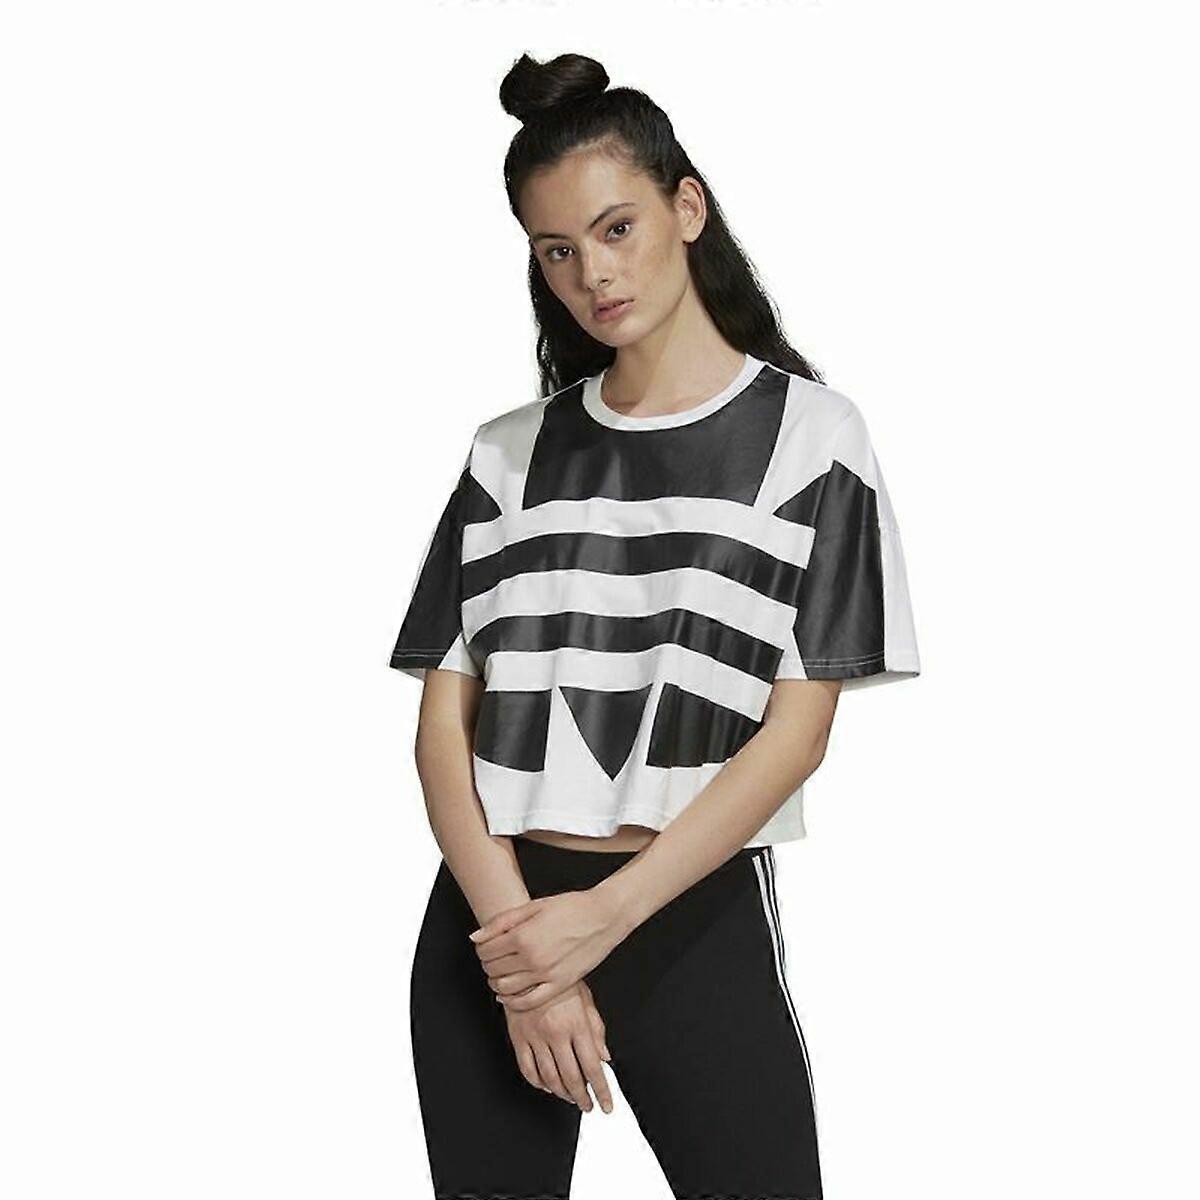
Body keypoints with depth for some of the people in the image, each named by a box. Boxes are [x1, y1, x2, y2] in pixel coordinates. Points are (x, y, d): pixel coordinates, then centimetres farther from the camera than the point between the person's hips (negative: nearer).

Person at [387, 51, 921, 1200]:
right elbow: (444, 717, 2)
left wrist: (607, 914, -14)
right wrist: (518, 934, -12)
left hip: (696, 917, -2)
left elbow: (798, 726, -6)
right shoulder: (511, 451, 8)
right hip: (497, 912, 3)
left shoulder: (808, 432, 0)